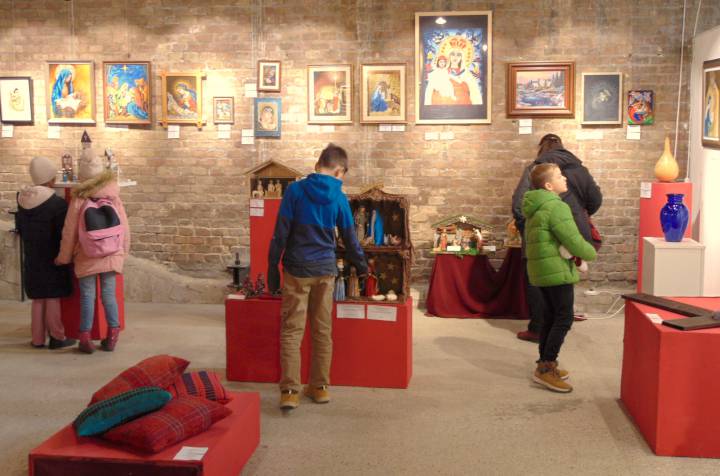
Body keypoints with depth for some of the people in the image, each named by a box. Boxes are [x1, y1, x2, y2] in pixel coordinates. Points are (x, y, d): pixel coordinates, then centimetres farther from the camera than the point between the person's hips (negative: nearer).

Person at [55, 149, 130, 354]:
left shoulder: (78, 200, -9)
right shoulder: (114, 197, -3)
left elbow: (69, 232, -3)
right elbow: (124, 227, 3)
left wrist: (63, 257, 10)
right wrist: (123, 251, 17)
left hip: (86, 257, -2)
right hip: (111, 255, 2)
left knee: (87, 296, 6)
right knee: (108, 295, 9)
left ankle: (85, 338, 7)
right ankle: (112, 335, 10)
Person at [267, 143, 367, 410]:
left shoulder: (296, 190, -7)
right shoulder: (339, 198, 0)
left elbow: (281, 233, -8)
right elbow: (350, 237, 10)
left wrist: (272, 268, 1)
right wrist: (361, 265, 27)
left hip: (298, 269, -2)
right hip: (325, 270, 2)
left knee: (292, 330, 0)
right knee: (323, 330, 11)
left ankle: (289, 390, -5)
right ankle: (320, 387, 18)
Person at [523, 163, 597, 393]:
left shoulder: (535, 207, 15)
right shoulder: (556, 206, -17)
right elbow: (575, 242, -18)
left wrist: (576, 255, 13)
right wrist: (591, 254, 3)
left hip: (541, 269, 10)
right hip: (557, 271, -10)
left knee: (550, 317, 15)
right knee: (564, 318, -5)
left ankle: (545, 365, 20)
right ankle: (546, 368, -6)